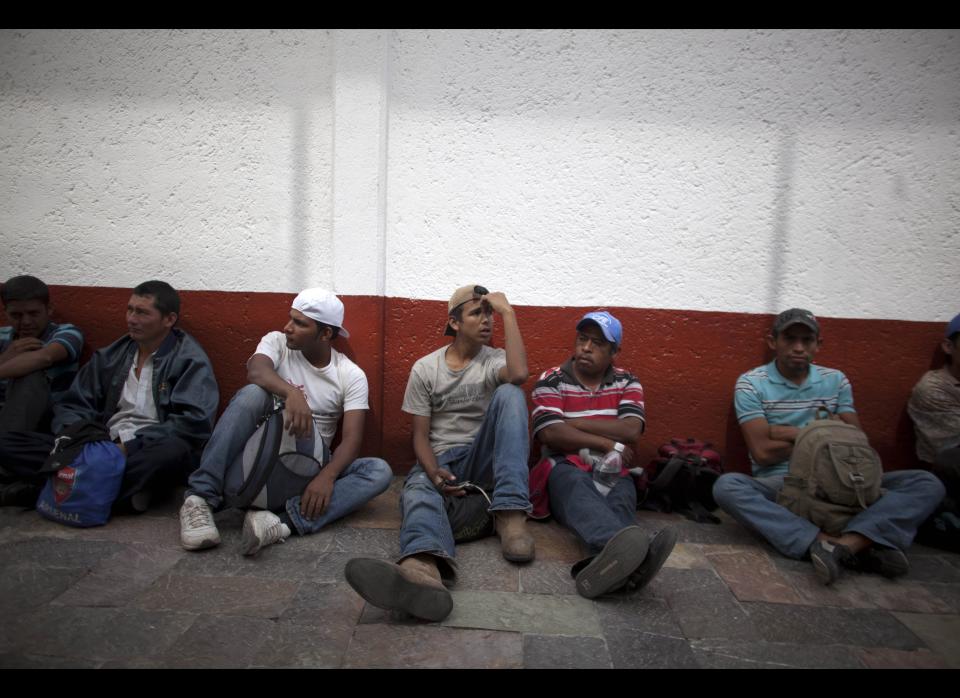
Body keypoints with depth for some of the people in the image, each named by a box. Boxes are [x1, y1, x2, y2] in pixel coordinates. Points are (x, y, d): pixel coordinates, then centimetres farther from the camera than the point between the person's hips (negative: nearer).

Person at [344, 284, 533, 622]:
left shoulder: (494, 360, 3)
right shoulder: (425, 369, 5)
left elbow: (519, 374, -24)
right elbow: (420, 435, 2)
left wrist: (507, 311, -16)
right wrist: (434, 473, -20)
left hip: (484, 458, 0)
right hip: (441, 460, 0)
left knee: (509, 394, -25)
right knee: (417, 489, -35)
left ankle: (510, 514, -35)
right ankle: (424, 567, -72)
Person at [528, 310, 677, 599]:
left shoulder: (627, 382, 10)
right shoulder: (551, 380, 2)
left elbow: (631, 431, -7)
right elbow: (552, 434, -12)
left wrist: (573, 423, -7)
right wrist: (609, 444, -10)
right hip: (566, 470, -3)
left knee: (621, 499, -32)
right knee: (578, 487, -38)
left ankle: (611, 559, -66)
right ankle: (626, 551, -69)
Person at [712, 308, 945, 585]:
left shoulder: (836, 380, 11)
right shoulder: (751, 384, -1)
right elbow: (763, 452, -10)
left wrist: (795, 434, -7)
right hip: (778, 486, -3)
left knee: (927, 483, -14)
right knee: (726, 486, -34)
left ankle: (847, 543, -40)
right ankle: (860, 547, -40)